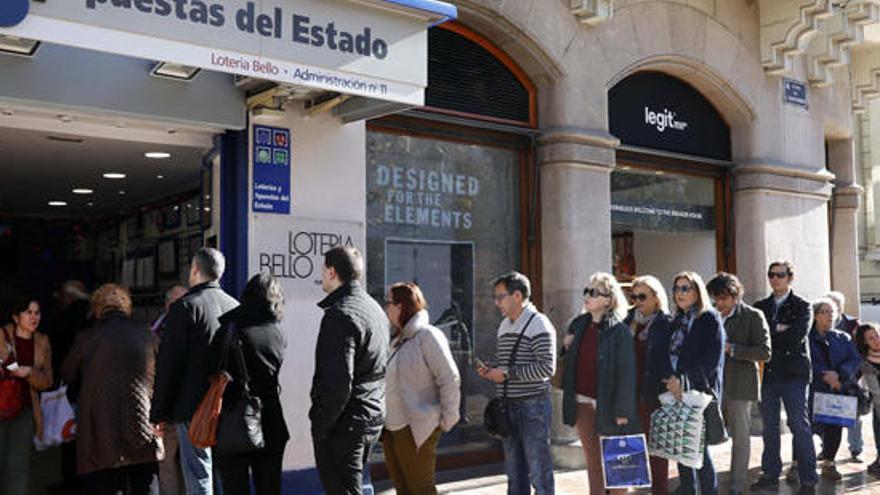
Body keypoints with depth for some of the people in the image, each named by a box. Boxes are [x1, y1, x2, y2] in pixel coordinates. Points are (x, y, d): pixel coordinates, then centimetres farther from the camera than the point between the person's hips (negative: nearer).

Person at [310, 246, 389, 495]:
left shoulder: (340, 315, -19)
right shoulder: (375, 309, 12)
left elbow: (338, 384, -25)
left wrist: (320, 425, -15)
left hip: (344, 424, -9)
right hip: (373, 418, 9)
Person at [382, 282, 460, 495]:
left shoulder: (427, 335, -12)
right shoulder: (396, 339, 12)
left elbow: (450, 379, -14)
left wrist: (447, 420, -12)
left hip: (416, 429, -8)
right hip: (391, 427, 8)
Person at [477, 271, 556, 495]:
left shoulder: (538, 324, -10)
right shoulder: (504, 325, 15)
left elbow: (547, 367, -19)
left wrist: (507, 374, -17)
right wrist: (490, 370, 2)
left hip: (533, 405, -8)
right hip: (508, 406, 8)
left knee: (539, 470, -1)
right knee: (514, 471, 15)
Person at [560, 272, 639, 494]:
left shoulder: (619, 330, -11)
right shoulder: (578, 325, 7)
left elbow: (626, 372, -13)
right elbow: (570, 363, 20)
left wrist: (622, 411, -15)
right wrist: (567, 347, -1)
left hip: (607, 406, -6)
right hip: (582, 404, 6)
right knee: (592, 462, 14)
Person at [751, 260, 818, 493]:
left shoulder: (802, 306, 2)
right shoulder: (760, 306, 14)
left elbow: (797, 336, -14)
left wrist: (770, 335, -8)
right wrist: (779, 330, -10)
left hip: (794, 373, -4)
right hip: (768, 373, 4)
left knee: (800, 426, -3)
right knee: (769, 427, 10)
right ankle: (770, 474, 20)